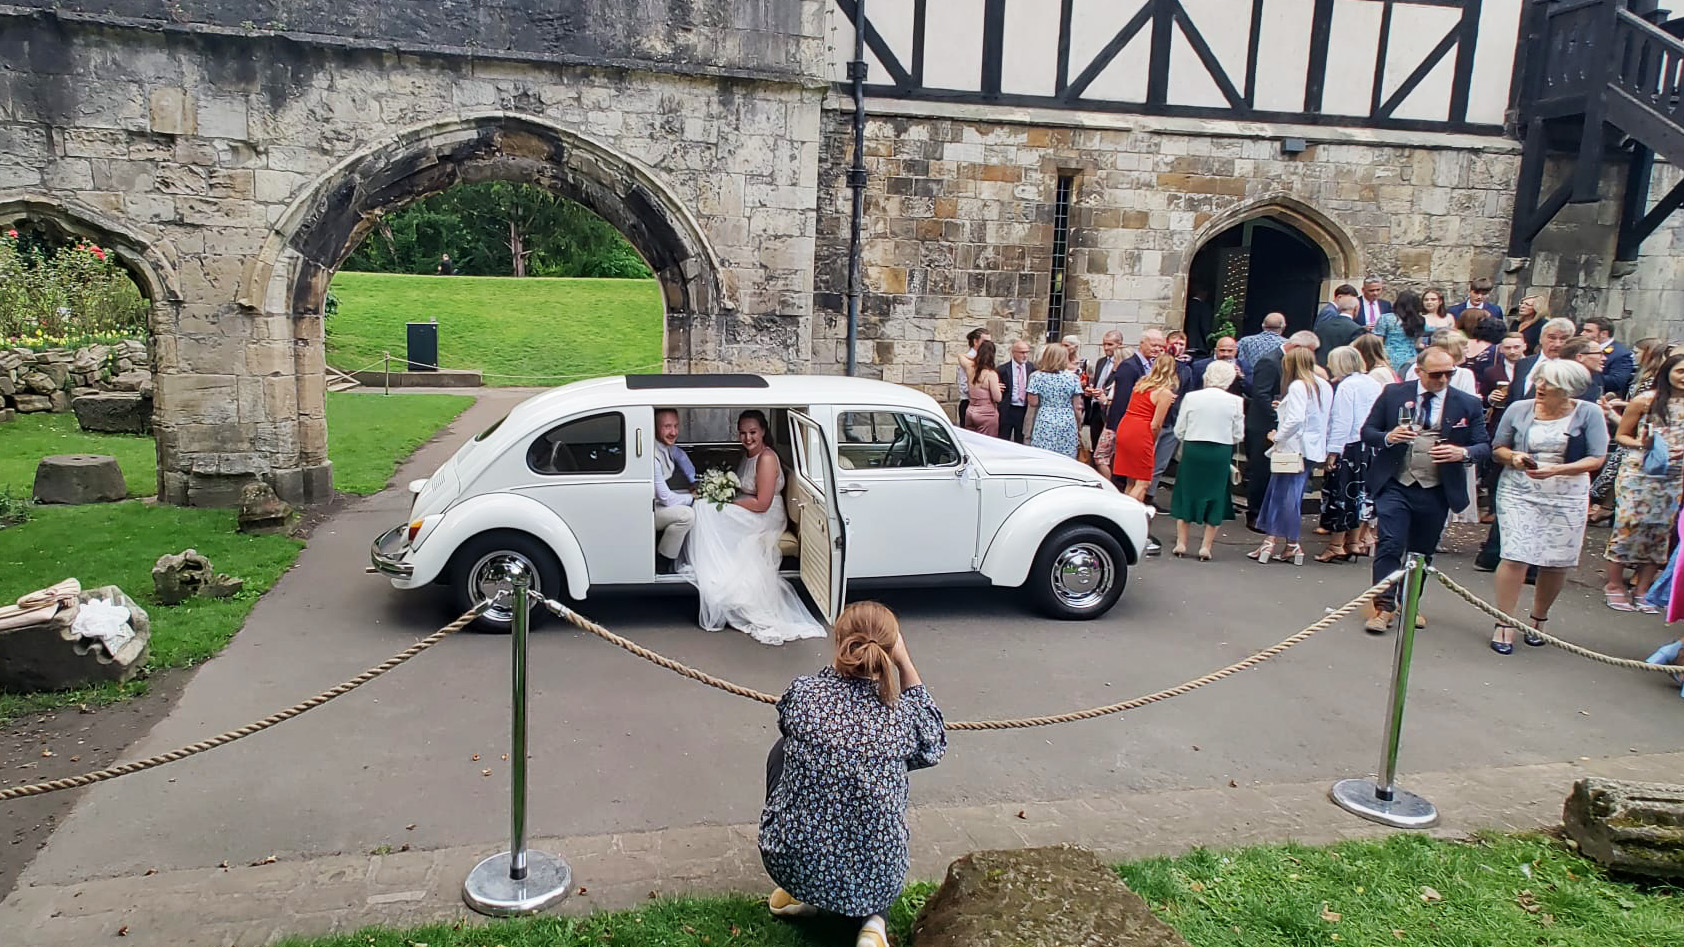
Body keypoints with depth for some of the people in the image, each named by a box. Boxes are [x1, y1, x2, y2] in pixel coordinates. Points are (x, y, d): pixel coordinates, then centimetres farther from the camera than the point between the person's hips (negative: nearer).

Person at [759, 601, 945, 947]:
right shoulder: (903, 715, -10)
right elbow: (935, 742, 15)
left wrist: (842, 659, 15)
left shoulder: (801, 694, -11)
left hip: (793, 865, 0)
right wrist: (905, 663, 9)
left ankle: (801, 895, 23)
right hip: (876, 881, 0)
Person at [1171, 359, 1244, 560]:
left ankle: (1181, 542, 16)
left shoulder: (1191, 397, -4)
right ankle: (1206, 546, 10)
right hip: (1220, 454, 0)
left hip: (1192, 451, 1)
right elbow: (1238, 435, 1)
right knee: (1215, 498, 11)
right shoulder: (1235, 401, -5)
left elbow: (1179, 431, 0)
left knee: (1187, 494, 14)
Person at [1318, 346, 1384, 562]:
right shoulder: (1373, 384, 7)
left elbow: (1341, 422, -17)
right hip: (1370, 446, 8)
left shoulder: (1346, 386, -13)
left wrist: (1332, 452, -15)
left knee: (1341, 495, 0)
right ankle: (1355, 541, 21)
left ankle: (1336, 546, 5)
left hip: (1349, 447, -8)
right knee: (1362, 493, 14)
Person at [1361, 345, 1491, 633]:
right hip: (1395, 486, -2)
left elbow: (1484, 446, 3)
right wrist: (1388, 437, -19)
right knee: (1390, 544, -11)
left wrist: (1463, 453, -19)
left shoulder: (1468, 404, 1)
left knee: (1422, 552, 13)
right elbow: (1367, 431, 3)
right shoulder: (1393, 394, 1)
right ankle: (1383, 606, -5)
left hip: (1436, 492, 2)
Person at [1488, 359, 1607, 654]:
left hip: (1567, 499, 0)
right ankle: (1504, 624, -2)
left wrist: (1558, 470, -21)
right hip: (1519, 493, 0)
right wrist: (1513, 457, -15)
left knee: (1556, 562, 6)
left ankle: (1538, 618, 27)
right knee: (1515, 557, -9)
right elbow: (1497, 449, 7)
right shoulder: (1519, 410, 0)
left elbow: (1596, 459, -6)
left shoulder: (1588, 414, -4)